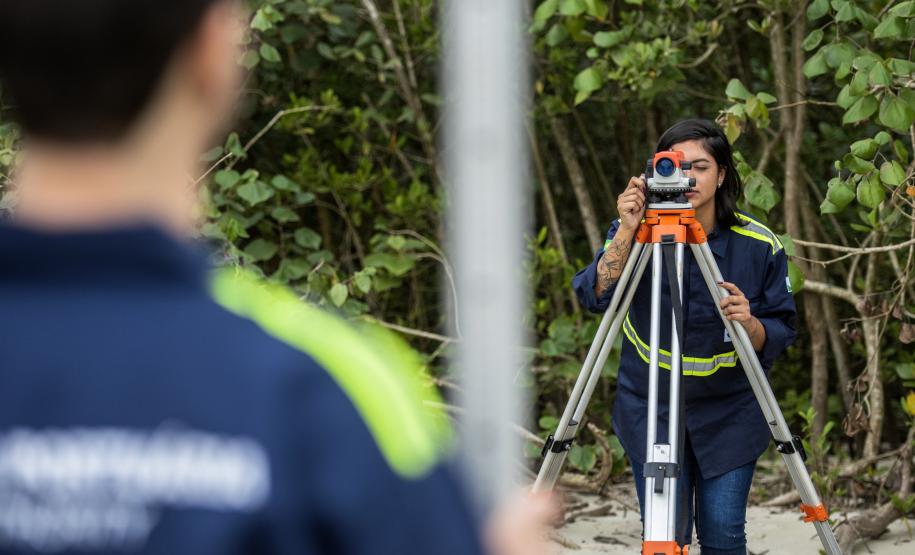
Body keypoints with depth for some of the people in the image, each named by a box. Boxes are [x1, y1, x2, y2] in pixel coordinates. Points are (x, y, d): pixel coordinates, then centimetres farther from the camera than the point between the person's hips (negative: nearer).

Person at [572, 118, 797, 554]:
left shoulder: (759, 244, -8)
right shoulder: (635, 232, -8)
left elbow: (781, 335, -4)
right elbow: (595, 296, -22)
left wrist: (750, 324, -26)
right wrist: (626, 232, -33)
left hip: (730, 413, 0)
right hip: (649, 409, 0)